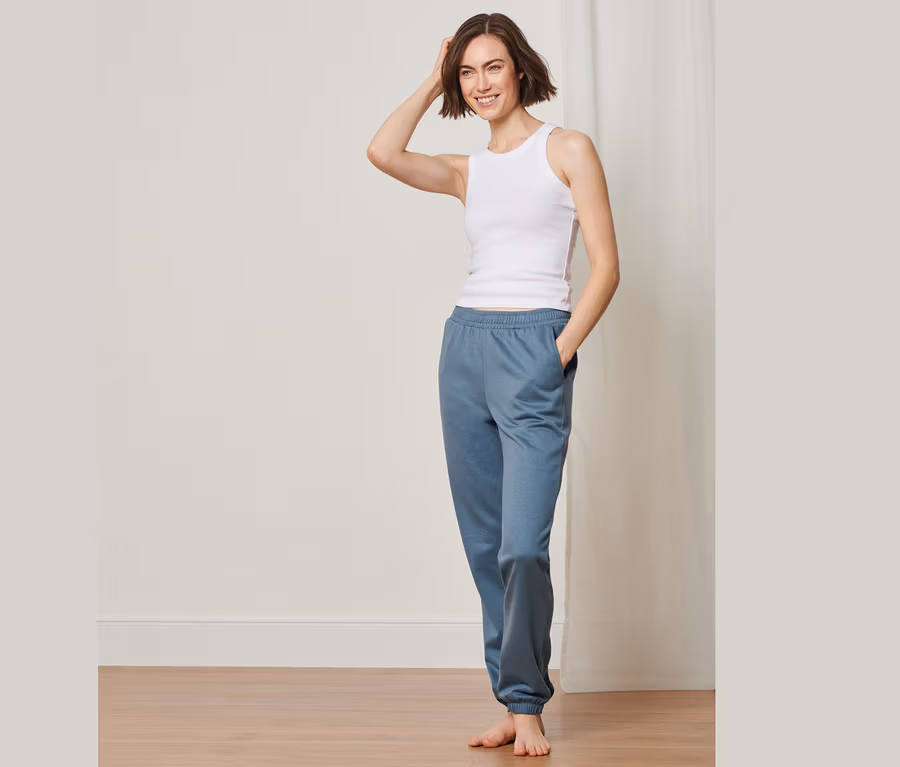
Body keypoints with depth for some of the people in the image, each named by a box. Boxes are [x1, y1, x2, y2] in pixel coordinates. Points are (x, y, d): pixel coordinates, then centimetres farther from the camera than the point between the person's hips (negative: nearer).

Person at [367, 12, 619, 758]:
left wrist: (562, 349, -11)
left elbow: (606, 266, -2)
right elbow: (383, 152, -3)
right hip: (466, 342, 5)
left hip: (536, 348, -5)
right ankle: (516, 691, 16)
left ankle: (526, 706, 1)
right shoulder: (467, 171, 15)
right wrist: (433, 83, 9)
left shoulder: (568, 150, 2)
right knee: (484, 542, 7)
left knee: (522, 544, -11)